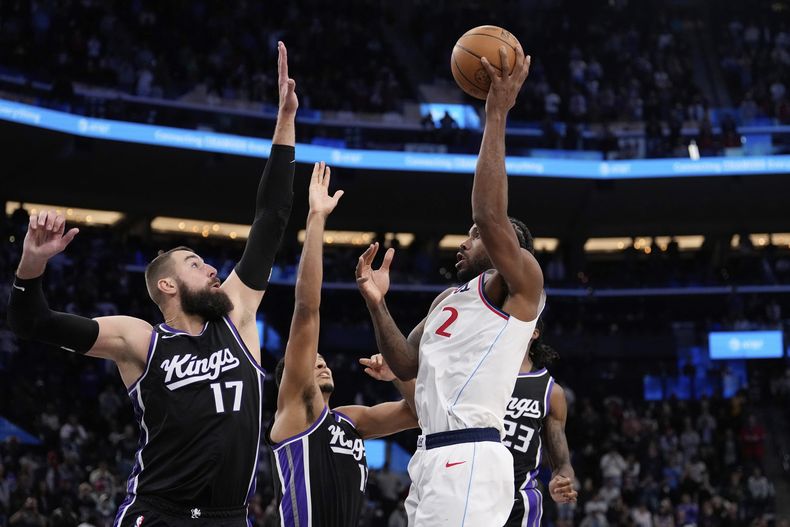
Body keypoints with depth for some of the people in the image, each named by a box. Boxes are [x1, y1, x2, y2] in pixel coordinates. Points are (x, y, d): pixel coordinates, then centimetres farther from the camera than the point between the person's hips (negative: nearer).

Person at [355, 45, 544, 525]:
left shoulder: (521, 282, 1)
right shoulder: (449, 299, 27)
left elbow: (492, 218, -17)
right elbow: (407, 366, 26)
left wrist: (497, 115, -16)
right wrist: (377, 304, 13)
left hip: (470, 458, -10)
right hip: (433, 456, 10)